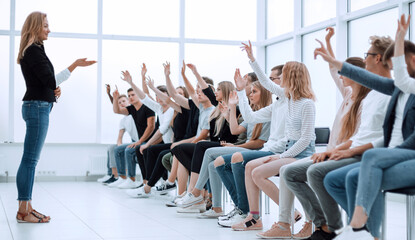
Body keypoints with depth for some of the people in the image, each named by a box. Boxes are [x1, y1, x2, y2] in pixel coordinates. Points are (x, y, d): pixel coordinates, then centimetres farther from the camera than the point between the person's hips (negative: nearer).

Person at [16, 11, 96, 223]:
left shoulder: (32, 51, 19)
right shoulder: (34, 51, -12)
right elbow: (50, 80, -19)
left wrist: (53, 89, 6)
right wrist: (75, 65, -22)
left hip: (36, 106, 10)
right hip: (38, 107, -10)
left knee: (30, 160, 10)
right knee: (30, 160, -9)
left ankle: (25, 207, 14)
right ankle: (23, 211, -6)